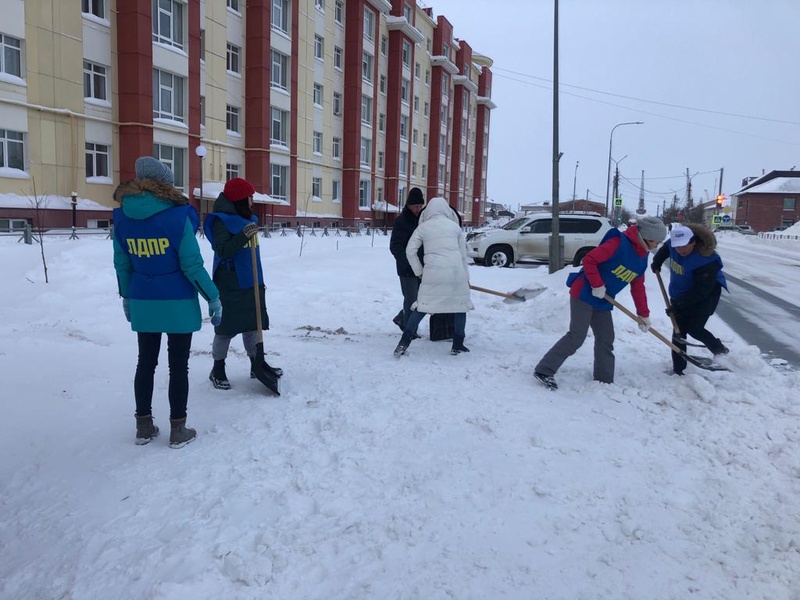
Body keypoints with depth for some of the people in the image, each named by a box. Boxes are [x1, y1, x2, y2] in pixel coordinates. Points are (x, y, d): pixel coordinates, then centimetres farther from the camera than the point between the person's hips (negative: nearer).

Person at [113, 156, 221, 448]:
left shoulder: (122, 217, -1)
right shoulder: (177, 216, -16)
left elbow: (122, 263, 7)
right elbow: (192, 264, -15)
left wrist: (127, 296, 21)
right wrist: (213, 297, -6)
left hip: (142, 302, 5)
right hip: (178, 303, -4)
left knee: (146, 362, 17)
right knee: (178, 366, 6)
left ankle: (144, 426, 26)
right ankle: (178, 430, 14)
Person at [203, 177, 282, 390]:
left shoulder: (248, 219, 11)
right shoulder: (221, 221, -13)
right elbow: (222, 251, -23)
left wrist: (260, 282, 25)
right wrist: (244, 236, -33)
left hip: (251, 283, 8)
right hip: (230, 285, -8)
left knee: (253, 323, 14)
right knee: (227, 326, 1)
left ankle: (257, 364, 26)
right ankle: (218, 369, 16)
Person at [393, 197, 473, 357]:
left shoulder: (423, 227, 10)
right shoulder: (455, 226, 13)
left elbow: (410, 251, 5)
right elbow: (463, 254, 16)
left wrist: (419, 271, 15)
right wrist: (466, 277, 24)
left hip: (433, 273, 0)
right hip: (456, 271, 0)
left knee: (421, 307, 7)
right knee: (461, 305, 17)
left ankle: (403, 343, 1)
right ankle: (457, 346, 18)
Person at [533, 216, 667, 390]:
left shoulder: (642, 258, 11)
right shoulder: (619, 243, -18)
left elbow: (638, 287, 18)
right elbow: (589, 260, -22)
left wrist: (643, 314, 18)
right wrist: (597, 285, -21)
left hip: (603, 302, 9)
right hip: (584, 294, -9)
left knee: (606, 339, 11)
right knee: (576, 336, -13)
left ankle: (604, 381, 22)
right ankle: (544, 370, -10)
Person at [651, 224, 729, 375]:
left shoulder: (707, 261, -34)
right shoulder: (673, 243, -14)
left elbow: (701, 292, -32)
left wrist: (678, 305, -31)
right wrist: (657, 262, 19)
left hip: (705, 297, -7)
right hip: (680, 296, 7)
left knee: (694, 328, -14)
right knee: (679, 331, 4)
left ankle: (720, 350, 16)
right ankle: (678, 369, 12)